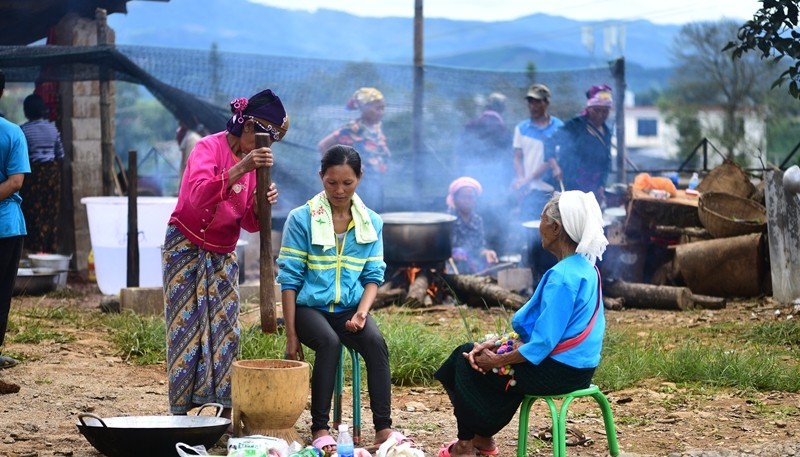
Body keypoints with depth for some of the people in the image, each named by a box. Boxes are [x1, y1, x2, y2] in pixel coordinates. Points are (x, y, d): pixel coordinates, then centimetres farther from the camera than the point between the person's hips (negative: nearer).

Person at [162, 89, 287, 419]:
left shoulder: (250, 159, 6)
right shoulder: (209, 148, -13)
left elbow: (248, 223, 6)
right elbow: (198, 196, -33)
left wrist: (260, 205, -16)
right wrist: (240, 169, -42)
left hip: (223, 255, 6)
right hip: (186, 250, -6)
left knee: (226, 331, 2)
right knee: (186, 330, -6)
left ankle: (225, 414, 5)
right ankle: (180, 414, -2)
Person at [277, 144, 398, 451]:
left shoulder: (372, 223, 6)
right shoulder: (301, 219, -4)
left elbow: (374, 275, 7)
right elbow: (289, 278, -4)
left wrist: (362, 311, -15)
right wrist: (291, 335, -8)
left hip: (350, 308, 2)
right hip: (310, 307, -2)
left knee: (375, 341, -29)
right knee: (329, 342, -34)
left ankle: (383, 428, -30)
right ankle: (319, 429, -28)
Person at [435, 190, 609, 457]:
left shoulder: (562, 277, -24)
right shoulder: (584, 267, 7)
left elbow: (541, 344, -25)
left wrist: (495, 360, -12)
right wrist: (495, 344, 5)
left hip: (560, 372, -9)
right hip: (576, 365, 9)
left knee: (469, 364, 5)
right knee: (468, 352, 18)